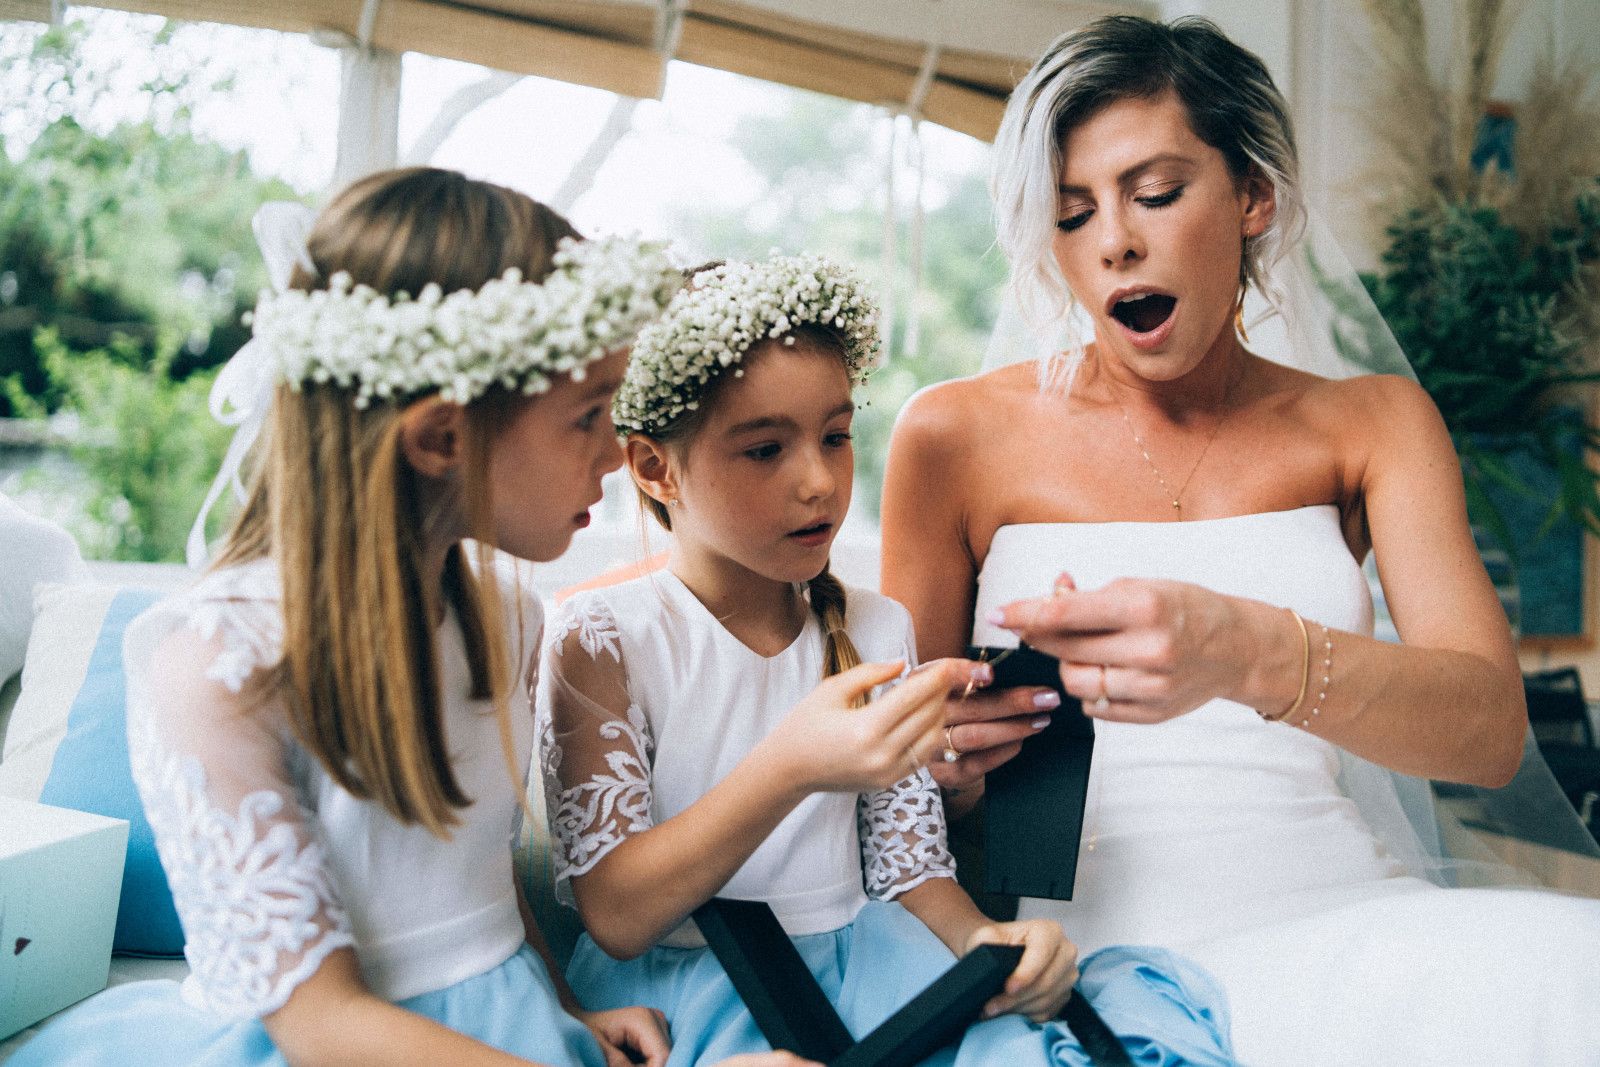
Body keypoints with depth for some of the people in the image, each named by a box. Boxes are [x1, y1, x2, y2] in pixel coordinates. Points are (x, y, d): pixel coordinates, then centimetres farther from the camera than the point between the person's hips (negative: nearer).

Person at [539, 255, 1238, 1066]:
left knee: (1156, 1002, -16)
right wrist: (788, 769, -30)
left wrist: (982, 938, -14)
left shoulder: (877, 630, 6)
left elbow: (909, 867, 9)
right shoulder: (601, 639, -9)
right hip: (675, 977, -4)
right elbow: (616, 918, -17)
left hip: (857, 958, 5)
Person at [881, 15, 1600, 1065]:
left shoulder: (1370, 423, 10)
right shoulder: (960, 435, 3)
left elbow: (1492, 726, -6)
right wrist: (950, 768, -16)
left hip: (1355, 910, 4)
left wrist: (1253, 653, -26)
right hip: (1107, 949, -3)